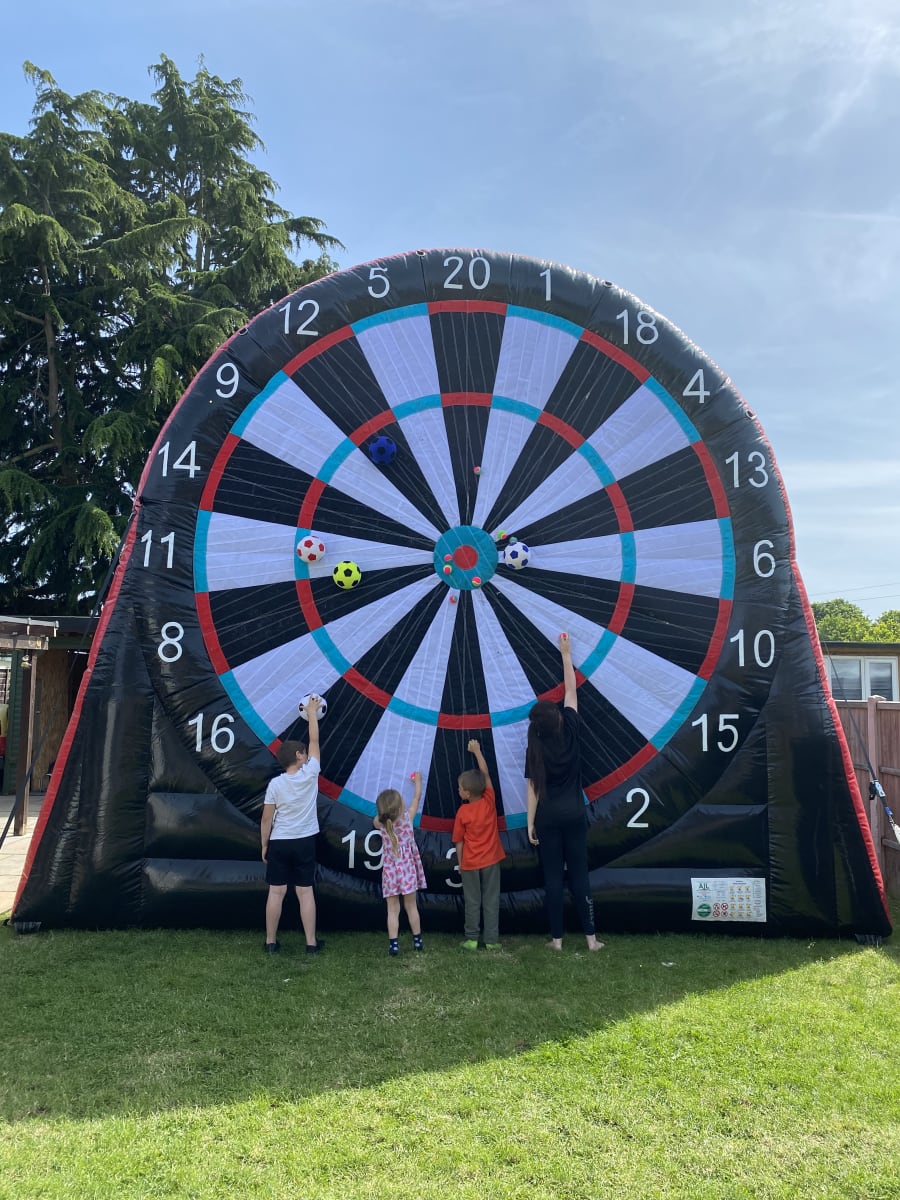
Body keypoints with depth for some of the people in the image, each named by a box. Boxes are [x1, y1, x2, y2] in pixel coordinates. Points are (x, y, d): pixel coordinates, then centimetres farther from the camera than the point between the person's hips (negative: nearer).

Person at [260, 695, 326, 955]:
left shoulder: (275, 784, -8)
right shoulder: (310, 774, -11)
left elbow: (267, 819, -4)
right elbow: (314, 740, -1)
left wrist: (264, 845, 8)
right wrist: (312, 713, 8)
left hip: (279, 843, 0)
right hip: (304, 842, 0)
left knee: (276, 892, 6)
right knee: (305, 891, 4)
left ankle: (271, 942, 12)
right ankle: (312, 942, 7)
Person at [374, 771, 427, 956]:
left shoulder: (380, 823, -8)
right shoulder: (408, 816, -10)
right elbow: (417, 798, 6)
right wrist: (417, 780, 20)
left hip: (390, 870, 0)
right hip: (408, 868, 0)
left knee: (393, 909, 5)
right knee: (411, 906, 13)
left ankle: (394, 944, 1)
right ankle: (417, 940, 22)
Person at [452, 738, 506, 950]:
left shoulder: (463, 812, -14)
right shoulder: (489, 801, -9)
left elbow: (459, 842, -7)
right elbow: (486, 774, 3)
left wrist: (460, 864, 5)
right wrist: (477, 751, 11)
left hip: (470, 863, -2)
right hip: (491, 860, 2)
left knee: (472, 902, 9)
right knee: (491, 901, 8)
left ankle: (472, 939, 13)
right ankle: (492, 940, 10)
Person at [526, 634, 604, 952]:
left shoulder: (535, 748, -10)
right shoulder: (571, 732, -6)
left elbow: (533, 789, -7)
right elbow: (571, 691, 5)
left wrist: (530, 823, 1)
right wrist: (566, 654, 13)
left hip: (548, 819, -1)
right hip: (574, 815, 2)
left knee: (553, 878, 5)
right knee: (579, 876, 7)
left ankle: (557, 939, 10)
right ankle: (591, 937, 9)